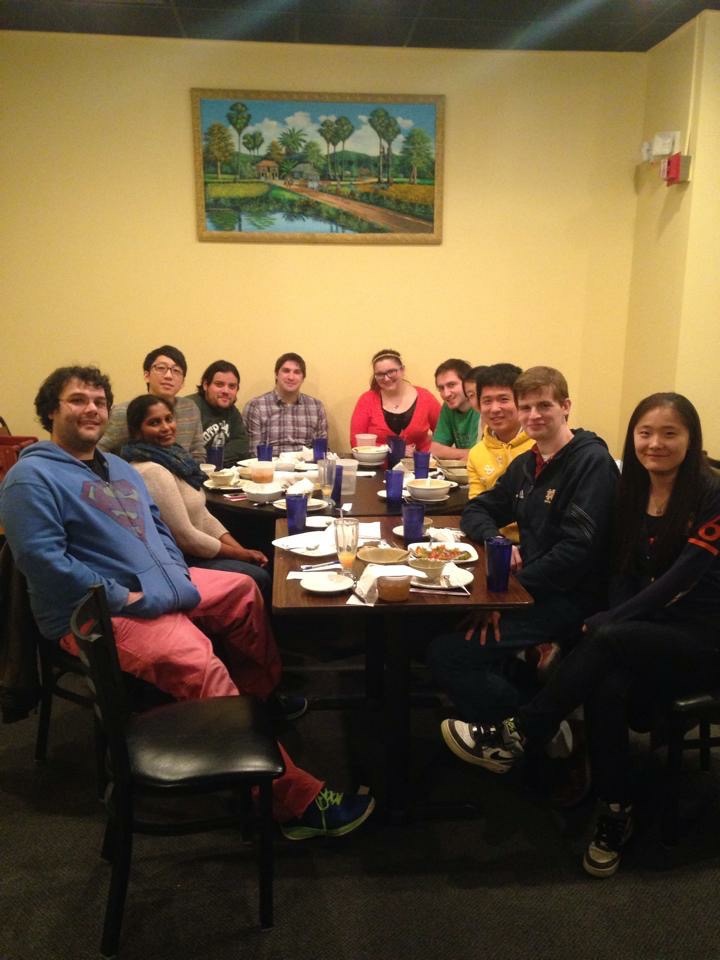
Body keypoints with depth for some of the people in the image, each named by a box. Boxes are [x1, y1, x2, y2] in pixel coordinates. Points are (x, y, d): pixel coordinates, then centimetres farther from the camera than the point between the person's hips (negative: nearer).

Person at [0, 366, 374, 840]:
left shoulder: (119, 468, 20)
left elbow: (159, 528, 24)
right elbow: (42, 559, -19)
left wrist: (177, 575, 5)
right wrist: (123, 596, -21)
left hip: (160, 585, 10)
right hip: (97, 613, -10)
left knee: (244, 590, 11)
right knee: (200, 667, -29)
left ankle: (264, 695, 25)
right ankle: (296, 799, -28)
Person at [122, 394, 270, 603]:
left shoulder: (173, 458, 7)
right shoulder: (152, 472, -21)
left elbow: (203, 516, 10)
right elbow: (185, 537, -21)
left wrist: (243, 550, -1)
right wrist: (241, 554, -10)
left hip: (191, 552, 9)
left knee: (264, 568, 6)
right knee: (258, 578, -9)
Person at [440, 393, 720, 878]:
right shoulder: (633, 492, 5)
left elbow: (680, 577, -20)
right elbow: (623, 573, 5)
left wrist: (603, 624, -25)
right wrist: (605, 624, -15)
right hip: (642, 632, 4)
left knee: (607, 638, -33)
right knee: (608, 685, -30)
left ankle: (517, 737, -22)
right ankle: (616, 812, -13)